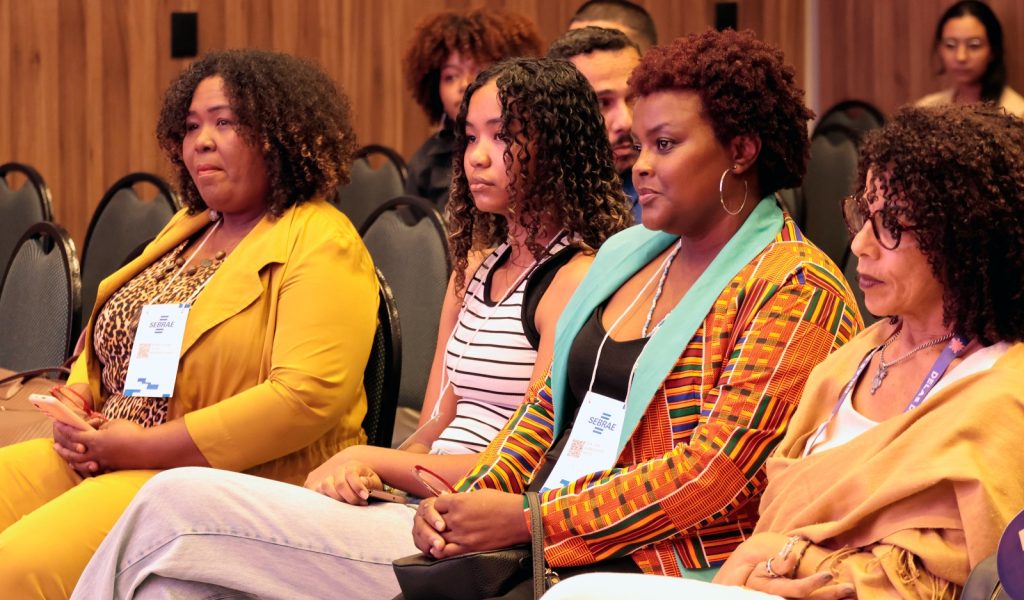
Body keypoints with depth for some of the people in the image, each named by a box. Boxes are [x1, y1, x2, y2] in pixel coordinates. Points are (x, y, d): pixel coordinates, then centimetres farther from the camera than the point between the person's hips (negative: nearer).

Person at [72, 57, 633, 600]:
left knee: (180, 500, -18)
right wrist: (363, 474, -3)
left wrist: (372, 459, -5)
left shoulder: (575, 279, -6)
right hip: (423, 512, 8)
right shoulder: (476, 270, 21)